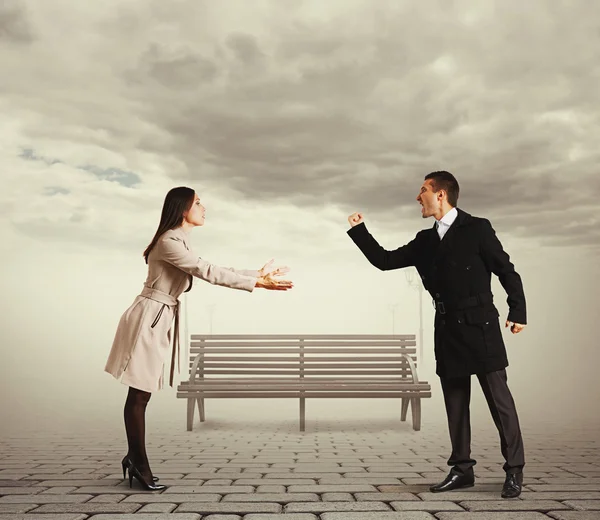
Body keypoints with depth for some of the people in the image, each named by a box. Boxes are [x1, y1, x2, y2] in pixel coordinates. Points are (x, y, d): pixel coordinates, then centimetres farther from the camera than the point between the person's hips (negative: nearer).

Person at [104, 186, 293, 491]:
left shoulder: (180, 242, 15)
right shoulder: (169, 242, -17)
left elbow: (213, 269, 14)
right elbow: (208, 273, -22)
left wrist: (258, 272, 12)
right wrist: (257, 283, -20)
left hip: (162, 318, 9)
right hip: (149, 318, -9)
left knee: (142, 394, 13)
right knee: (139, 395, 0)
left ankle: (134, 459, 22)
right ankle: (140, 463, 9)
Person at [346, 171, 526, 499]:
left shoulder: (477, 229, -3)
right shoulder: (425, 241, 12)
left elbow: (506, 270, -2)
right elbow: (385, 260, 12)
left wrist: (517, 311, -7)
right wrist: (359, 230, 8)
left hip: (479, 326, -6)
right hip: (447, 330, 6)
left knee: (499, 398, -2)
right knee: (455, 403, 9)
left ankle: (514, 471, 8)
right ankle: (462, 469, 18)